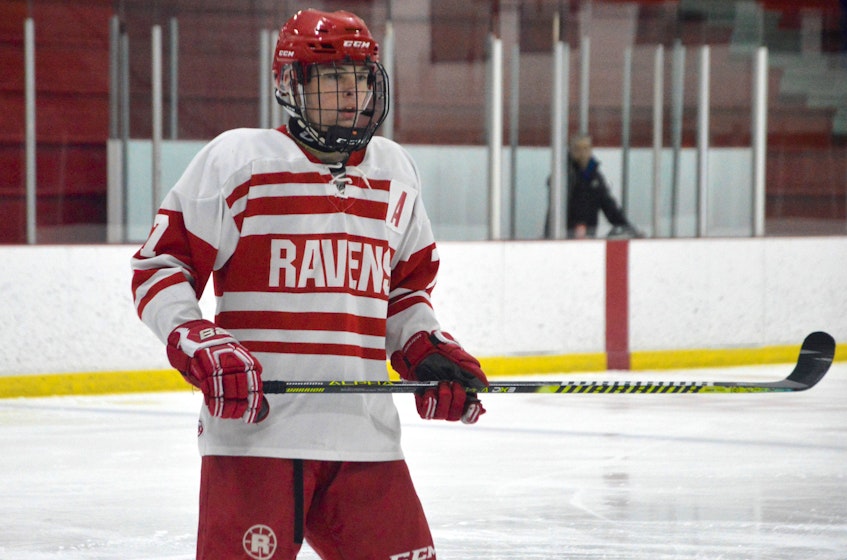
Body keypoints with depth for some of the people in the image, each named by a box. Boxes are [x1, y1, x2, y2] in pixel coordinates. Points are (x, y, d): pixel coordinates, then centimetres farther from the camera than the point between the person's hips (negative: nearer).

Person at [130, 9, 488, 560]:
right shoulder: (235, 160, -2)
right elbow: (158, 265, -1)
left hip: (365, 435, 5)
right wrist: (200, 347, -15)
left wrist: (429, 350, 9)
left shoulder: (395, 173, 16)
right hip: (251, 425, -5)